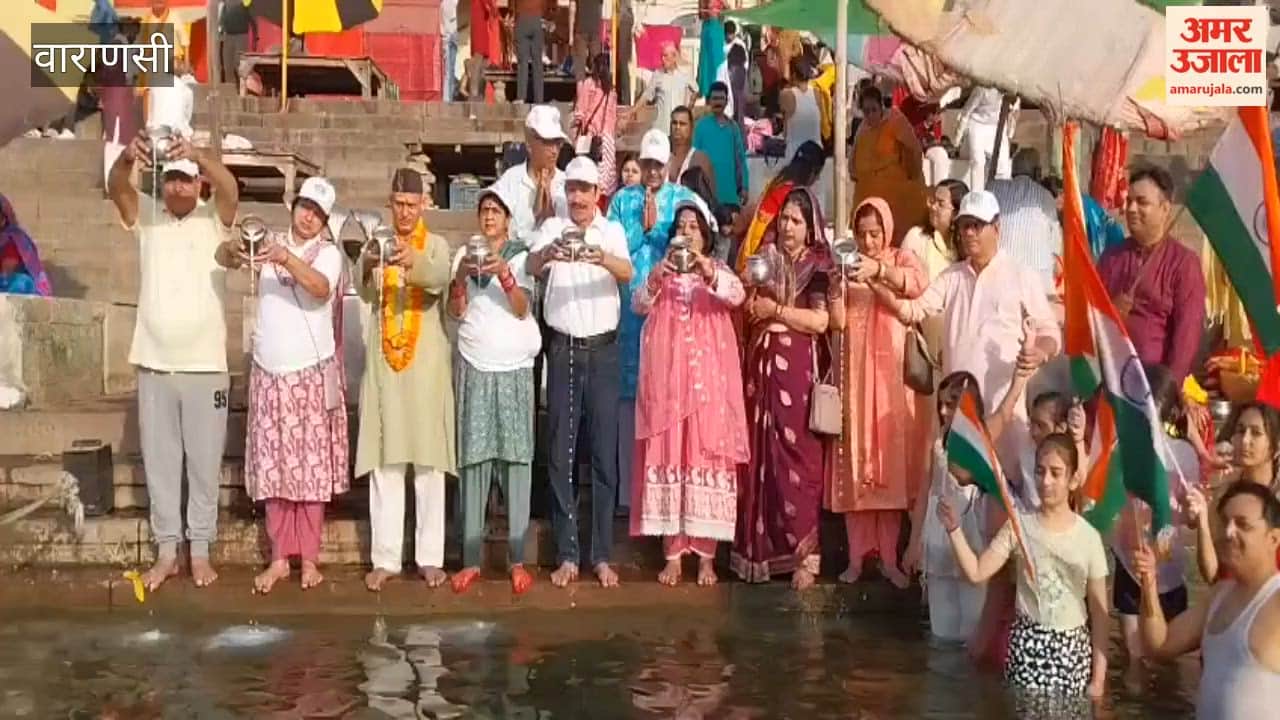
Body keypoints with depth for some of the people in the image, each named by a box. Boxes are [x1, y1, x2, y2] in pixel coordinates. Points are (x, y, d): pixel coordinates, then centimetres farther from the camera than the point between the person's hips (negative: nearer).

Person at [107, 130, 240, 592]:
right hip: (154, 364, 2)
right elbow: (115, 188, -15)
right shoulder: (145, 215, 3)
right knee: (159, 461, 8)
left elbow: (230, 188, -21)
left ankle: (200, 551, 17)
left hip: (206, 364, -2)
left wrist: (197, 154, -40)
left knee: (204, 462, 6)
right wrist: (126, 158, -38)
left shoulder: (214, 219, -1)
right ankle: (166, 551, 18)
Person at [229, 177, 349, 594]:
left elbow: (321, 288, -22)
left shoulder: (329, 252, -2)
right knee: (272, 466, 5)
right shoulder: (270, 244, 8)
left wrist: (287, 259, -37)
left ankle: (310, 558, 10)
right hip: (268, 372, 3)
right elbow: (223, 257, -6)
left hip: (311, 373, -3)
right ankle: (279, 557, 13)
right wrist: (233, 250, -29)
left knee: (311, 465, 1)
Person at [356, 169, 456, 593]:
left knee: (429, 461, 1)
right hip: (384, 363, 2)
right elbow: (365, 294, -9)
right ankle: (385, 558, 6)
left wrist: (414, 263, -41)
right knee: (384, 462, 1)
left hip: (426, 364, -1)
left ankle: (430, 557, 7)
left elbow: (439, 280, -20)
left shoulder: (436, 245, 3)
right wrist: (369, 268, -31)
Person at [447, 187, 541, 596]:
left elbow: (522, 309, -6)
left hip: (515, 369, -1)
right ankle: (471, 558, 1)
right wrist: (461, 275, -16)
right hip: (474, 367, 1)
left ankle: (517, 559, -1)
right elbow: (456, 311, 1)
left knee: (516, 458, -4)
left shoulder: (521, 256, 7)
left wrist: (503, 273, -21)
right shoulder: (464, 254, 10)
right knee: (473, 458, -3)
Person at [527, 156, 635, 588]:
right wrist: (547, 254, -38)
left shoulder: (613, 231, 5)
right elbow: (531, 266, -15)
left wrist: (603, 259, -37)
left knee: (604, 452, 3)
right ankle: (566, 555, 10)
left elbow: (627, 273, -15)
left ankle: (602, 555, 11)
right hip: (563, 350, 0)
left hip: (603, 350, 0)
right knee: (561, 454, 3)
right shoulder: (552, 228, 5)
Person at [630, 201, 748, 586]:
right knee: (668, 454, -3)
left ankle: (706, 554, -1)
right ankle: (672, 553, 2)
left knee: (708, 453, -5)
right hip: (667, 377, 1)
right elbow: (638, 304, 0)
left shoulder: (719, 271, 12)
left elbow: (737, 295, -9)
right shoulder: (661, 271, 17)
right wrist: (654, 279, -19)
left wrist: (709, 273, -27)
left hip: (708, 377, -1)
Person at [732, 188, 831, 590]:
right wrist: (749, 302, -7)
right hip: (759, 363, 4)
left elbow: (821, 320, -10)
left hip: (796, 367, -4)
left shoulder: (818, 265, 3)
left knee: (796, 456, -5)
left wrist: (775, 309, -8)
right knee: (757, 455, 4)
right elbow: (744, 307, 13)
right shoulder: (763, 258, 14)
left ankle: (803, 553, 0)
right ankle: (757, 549, 11)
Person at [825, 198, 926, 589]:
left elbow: (919, 283, -19)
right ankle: (857, 554, 8)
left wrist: (879, 271, -34)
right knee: (853, 461, 1)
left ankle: (889, 557, 8)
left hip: (890, 374, -1)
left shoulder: (901, 259, 5)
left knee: (891, 459, 0)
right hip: (853, 373, 1)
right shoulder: (846, 264, 10)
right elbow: (836, 322, -1)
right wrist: (835, 285, -15)